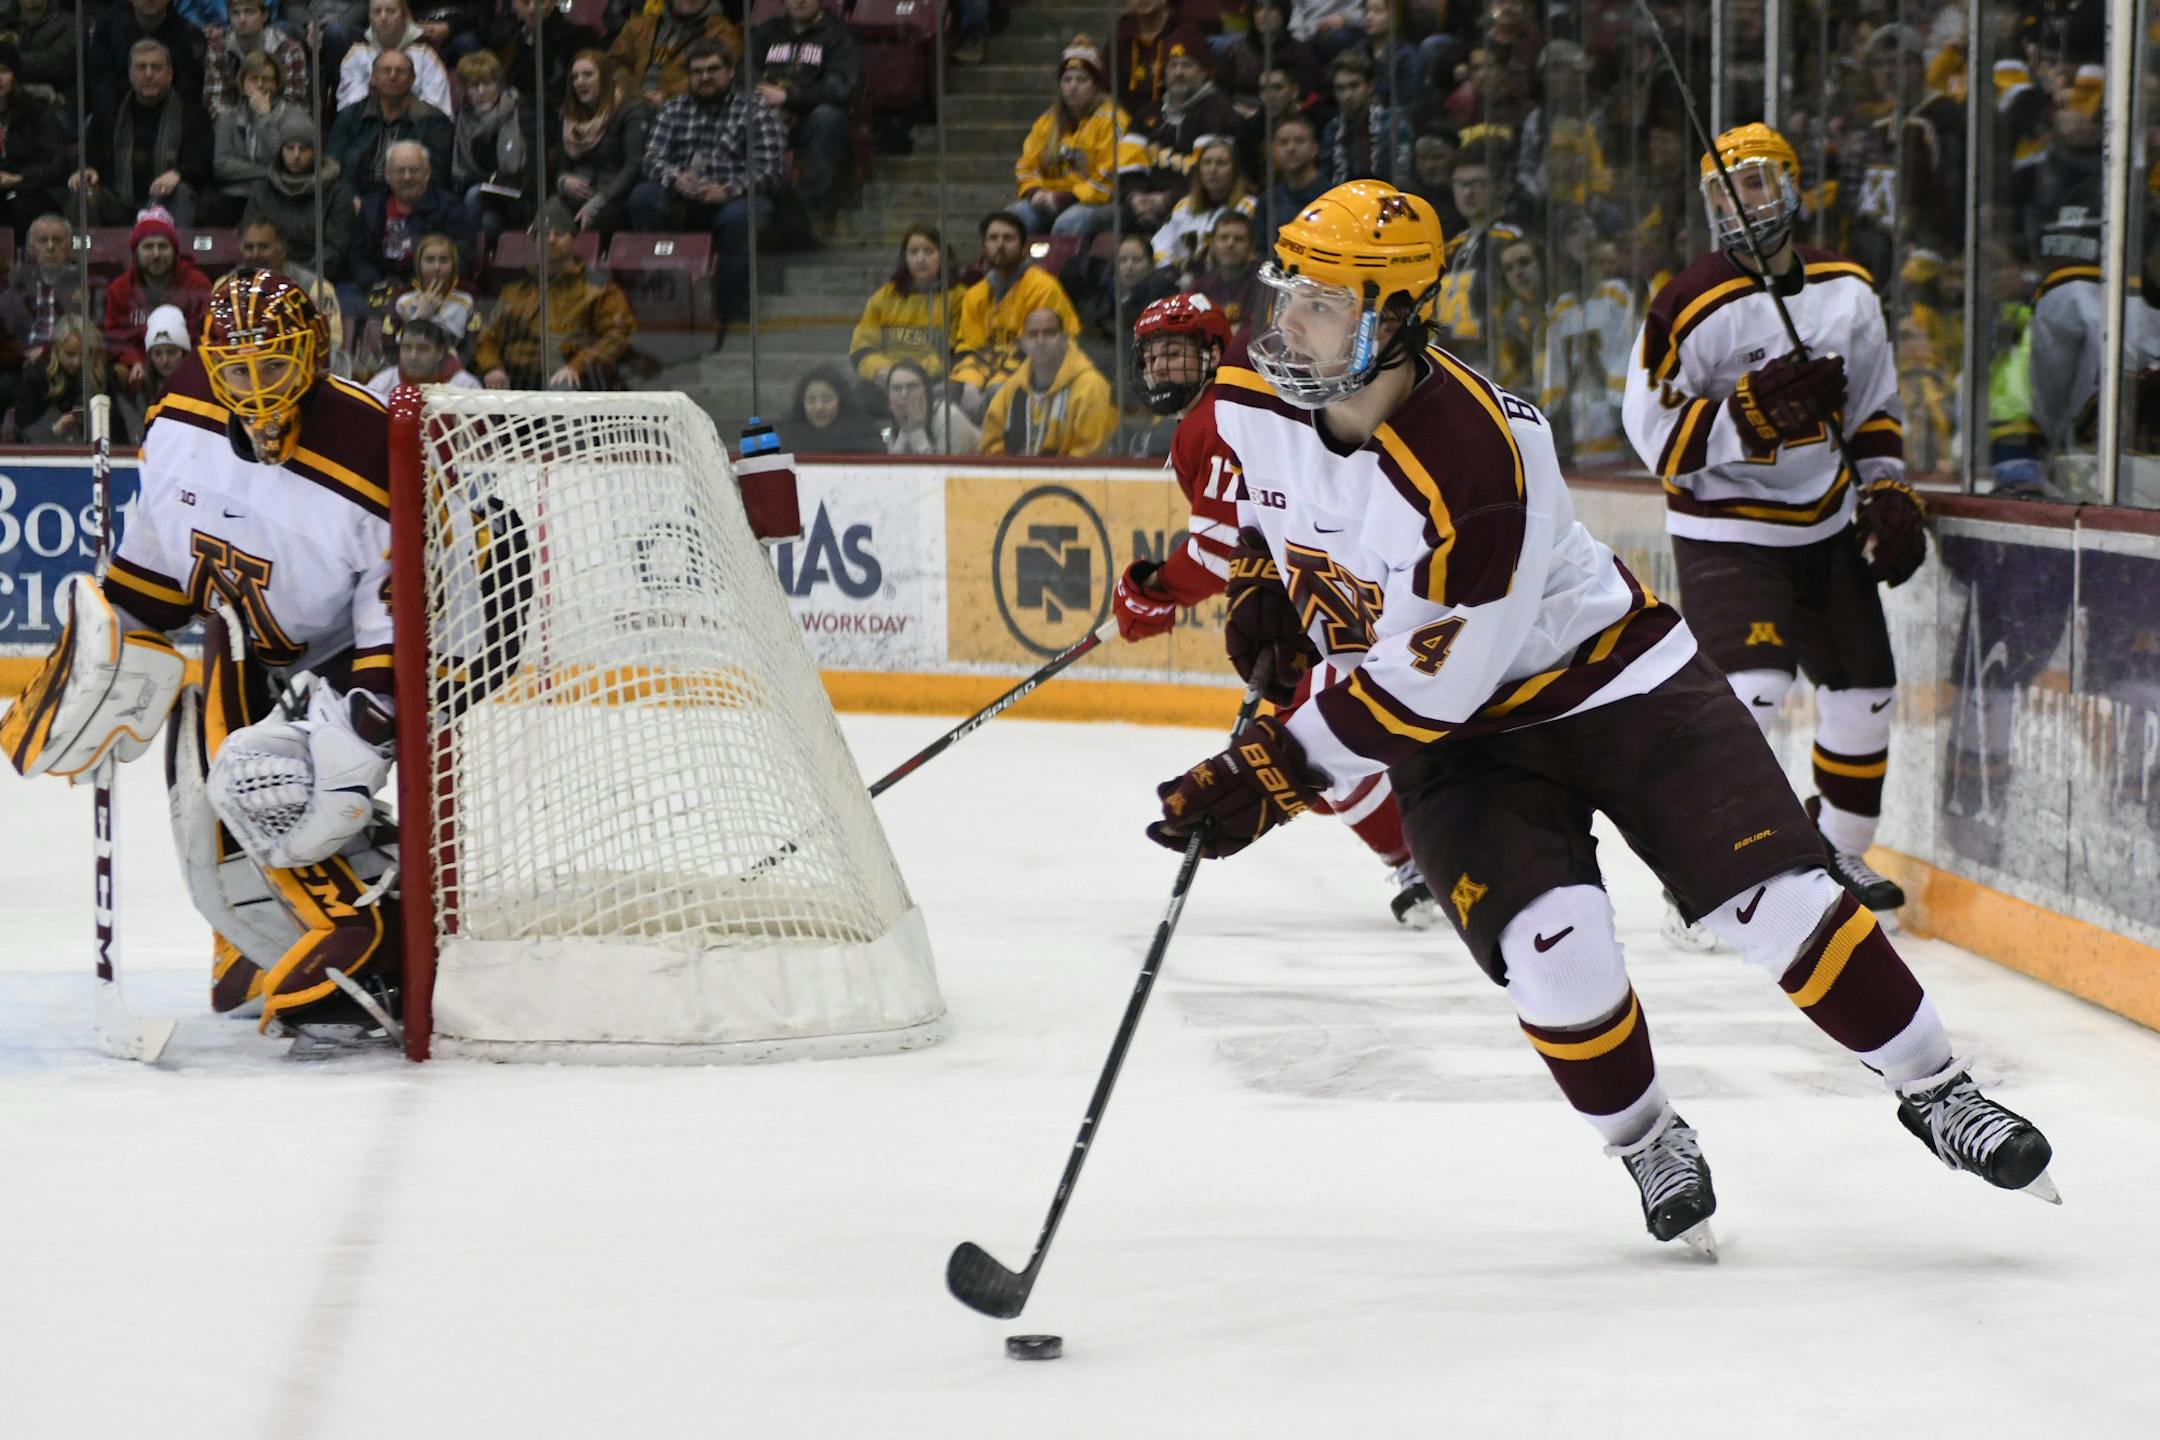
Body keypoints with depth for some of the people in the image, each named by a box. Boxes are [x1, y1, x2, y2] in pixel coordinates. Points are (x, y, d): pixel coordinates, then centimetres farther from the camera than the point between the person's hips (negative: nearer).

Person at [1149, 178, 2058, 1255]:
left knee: (1777, 899, -12)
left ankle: (1933, 1092, 8)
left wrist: (1266, 781, -28)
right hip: (1458, 745, 4)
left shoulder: (1478, 461, -34)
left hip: (1611, 680, -4)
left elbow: (1426, 690, -30)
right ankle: (1648, 1146, 7)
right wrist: (1256, 595, 1)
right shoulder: (1250, 399, -13)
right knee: (1549, 948, -18)